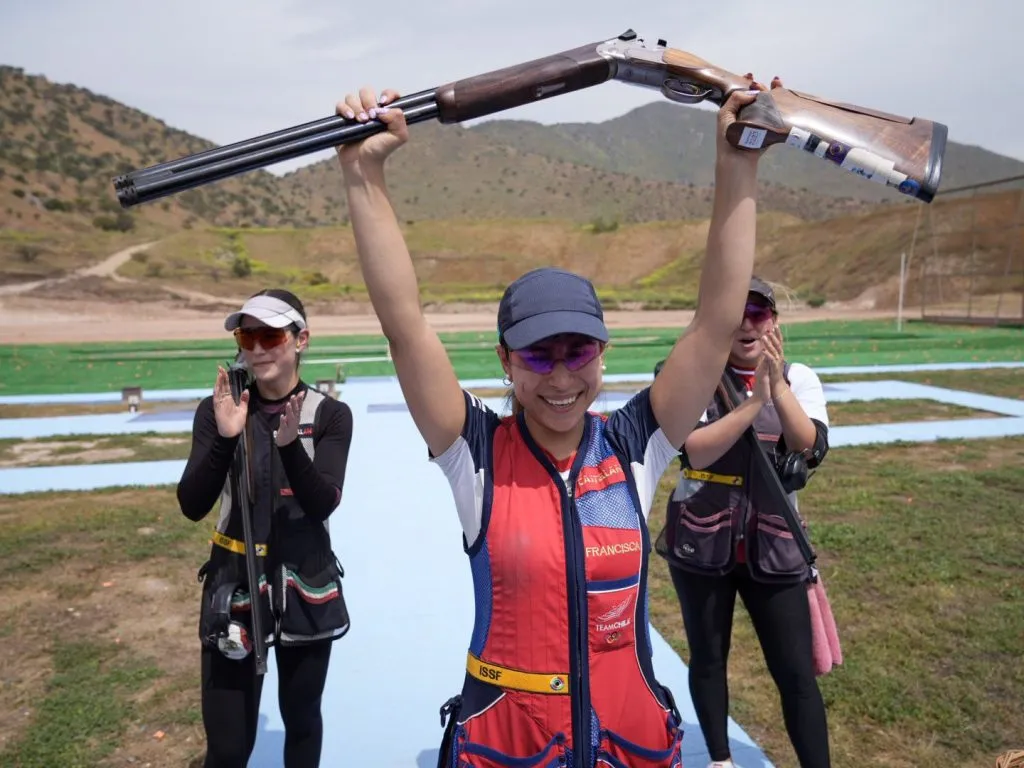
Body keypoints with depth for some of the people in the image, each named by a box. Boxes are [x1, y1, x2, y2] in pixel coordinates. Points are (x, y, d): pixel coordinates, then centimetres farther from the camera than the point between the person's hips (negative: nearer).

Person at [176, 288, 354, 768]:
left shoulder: (330, 415, -6)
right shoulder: (217, 410, -4)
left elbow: (324, 503, -16)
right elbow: (192, 507, -13)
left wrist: (290, 444, -32)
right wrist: (225, 438, -28)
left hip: (305, 583, 1)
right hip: (233, 584, 0)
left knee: (301, 718, 18)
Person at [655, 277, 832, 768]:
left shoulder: (798, 378, -2)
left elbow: (811, 450, -18)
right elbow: (695, 452, -23)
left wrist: (777, 384, -27)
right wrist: (754, 399, -29)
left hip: (773, 548, 1)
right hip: (700, 543, -1)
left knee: (796, 672, 5)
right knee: (708, 659, 16)